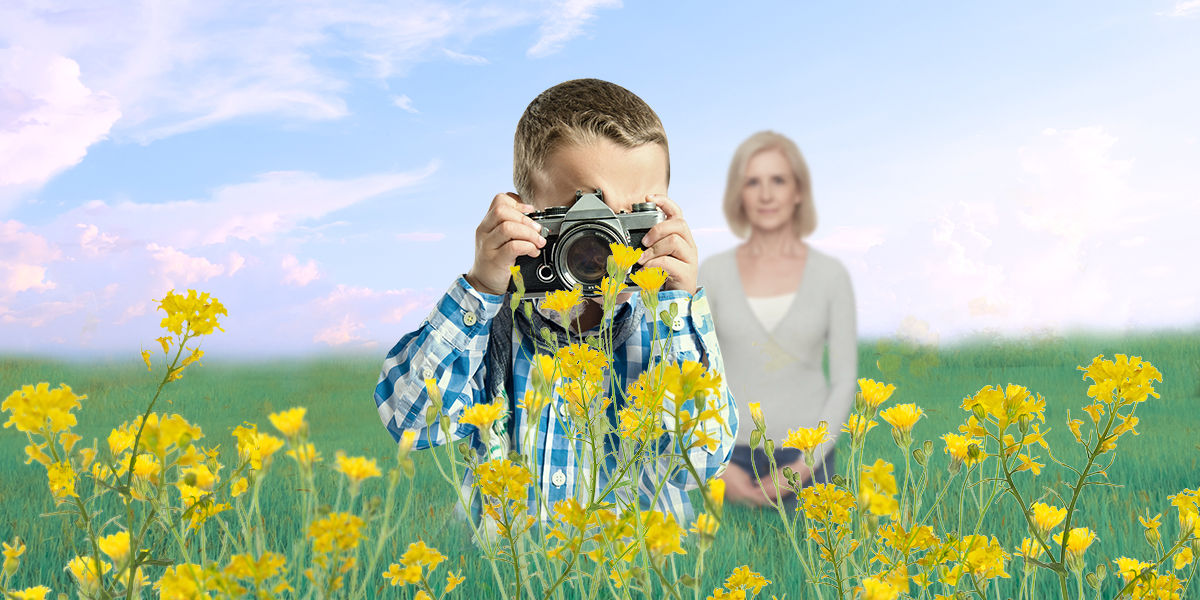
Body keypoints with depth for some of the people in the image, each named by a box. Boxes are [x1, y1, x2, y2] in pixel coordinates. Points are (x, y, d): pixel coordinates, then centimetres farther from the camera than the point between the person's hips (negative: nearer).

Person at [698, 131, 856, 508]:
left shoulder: (831, 275, 1)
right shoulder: (713, 273, 2)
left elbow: (844, 380, 1)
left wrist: (807, 466, -8)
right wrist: (719, 466, -7)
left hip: (806, 457, 0)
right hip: (734, 455, 0)